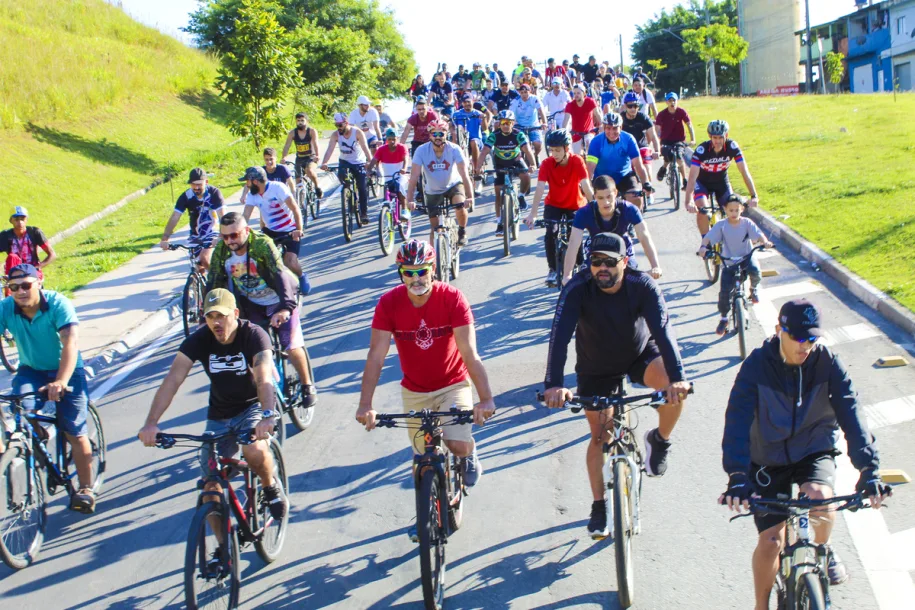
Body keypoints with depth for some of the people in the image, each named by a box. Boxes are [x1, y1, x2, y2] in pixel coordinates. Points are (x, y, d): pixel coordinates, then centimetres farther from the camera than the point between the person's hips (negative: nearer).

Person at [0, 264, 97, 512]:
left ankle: (85, 488, 9)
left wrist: (60, 382, -52)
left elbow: (71, 343, -37)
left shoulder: (58, 304, -25)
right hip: (31, 370, 3)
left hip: (67, 371, -3)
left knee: (75, 432, -6)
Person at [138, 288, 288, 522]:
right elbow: (172, 380, -23)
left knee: (254, 451, -33)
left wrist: (267, 415, -55)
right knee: (211, 487, -7)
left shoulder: (253, 335, -21)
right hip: (219, 415, 3)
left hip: (253, 406, -3)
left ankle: (272, 486, 0)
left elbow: (264, 378, -36)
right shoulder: (199, 340, -14)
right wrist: (151, 423, -38)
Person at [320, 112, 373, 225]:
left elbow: (365, 149, -26)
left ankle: (364, 213, 4)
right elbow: (330, 149, -24)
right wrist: (324, 163, -40)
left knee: (362, 188, -9)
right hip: (344, 161, 2)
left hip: (359, 162, -2)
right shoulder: (335, 135, -13)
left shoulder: (357, 133, -20)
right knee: (341, 174, -30)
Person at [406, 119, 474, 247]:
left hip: (453, 185, -1)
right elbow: (414, 177, -27)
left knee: (461, 207, -29)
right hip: (433, 191, 1)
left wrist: (470, 197, -43)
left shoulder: (454, 149, -23)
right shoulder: (421, 151, -22)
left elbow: (464, 174, -31)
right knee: (434, 228, 1)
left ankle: (462, 231, 0)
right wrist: (409, 200, -38)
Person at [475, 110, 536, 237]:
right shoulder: (494, 135, -25)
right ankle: (499, 222, 3)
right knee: (498, 192, -5)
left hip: (516, 160, 0)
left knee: (526, 176, -30)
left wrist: (532, 165, -53)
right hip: (500, 163, 0)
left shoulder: (518, 135, -26)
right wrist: (478, 168, -46)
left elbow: (527, 150, -36)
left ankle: (521, 196, -1)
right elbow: (484, 152, -33)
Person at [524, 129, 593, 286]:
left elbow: (586, 186, -29)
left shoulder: (577, 161, -21)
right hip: (553, 204, 1)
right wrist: (533, 214, -35)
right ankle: (553, 269, -1)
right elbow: (540, 189, -26)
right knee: (550, 235, -20)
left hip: (575, 205, -1)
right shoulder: (547, 163, -19)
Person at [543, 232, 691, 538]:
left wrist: (677, 377, -52)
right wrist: (554, 385, -52)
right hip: (595, 368, 0)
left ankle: (660, 441, 1)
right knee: (600, 435, 1)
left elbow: (663, 329, -37)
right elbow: (559, 335, -38)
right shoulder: (578, 289, -29)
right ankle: (599, 506, 19)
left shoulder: (642, 286, -27)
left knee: (676, 389, -29)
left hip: (641, 355, 0)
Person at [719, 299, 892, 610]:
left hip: (815, 452, 0)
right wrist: (737, 477, -42)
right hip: (768, 460, 0)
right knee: (771, 541, -7)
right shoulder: (757, 365, -19)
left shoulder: (827, 363, -15)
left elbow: (851, 414, -22)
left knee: (820, 497, -32)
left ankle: (823, 549, 3)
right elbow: (737, 421, -28)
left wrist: (869, 469, -35)